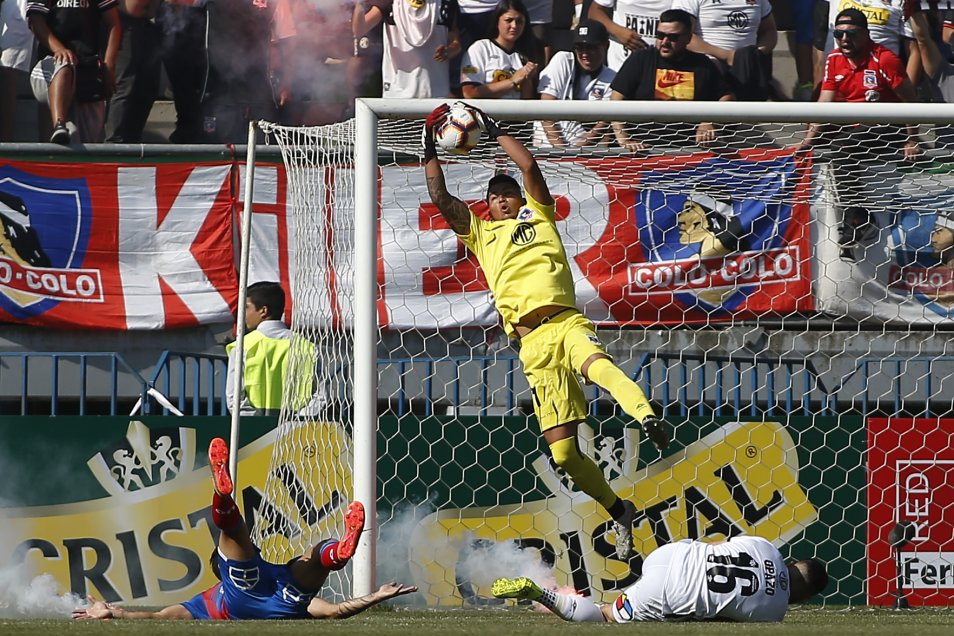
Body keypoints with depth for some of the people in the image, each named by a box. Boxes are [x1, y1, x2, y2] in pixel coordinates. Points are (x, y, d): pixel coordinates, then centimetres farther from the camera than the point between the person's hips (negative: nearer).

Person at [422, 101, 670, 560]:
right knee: (562, 451, -6)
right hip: (532, 342, 2)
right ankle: (618, 512, 10)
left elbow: (529, 167, 8)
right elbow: (440, 198, 18)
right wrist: (430, 149, 14)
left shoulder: (539, 217, 21)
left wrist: (494, 131, 15)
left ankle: (645, 416, -62)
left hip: (565, 321, -2)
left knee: (597, 364, -40)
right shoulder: (480, 233, 27)